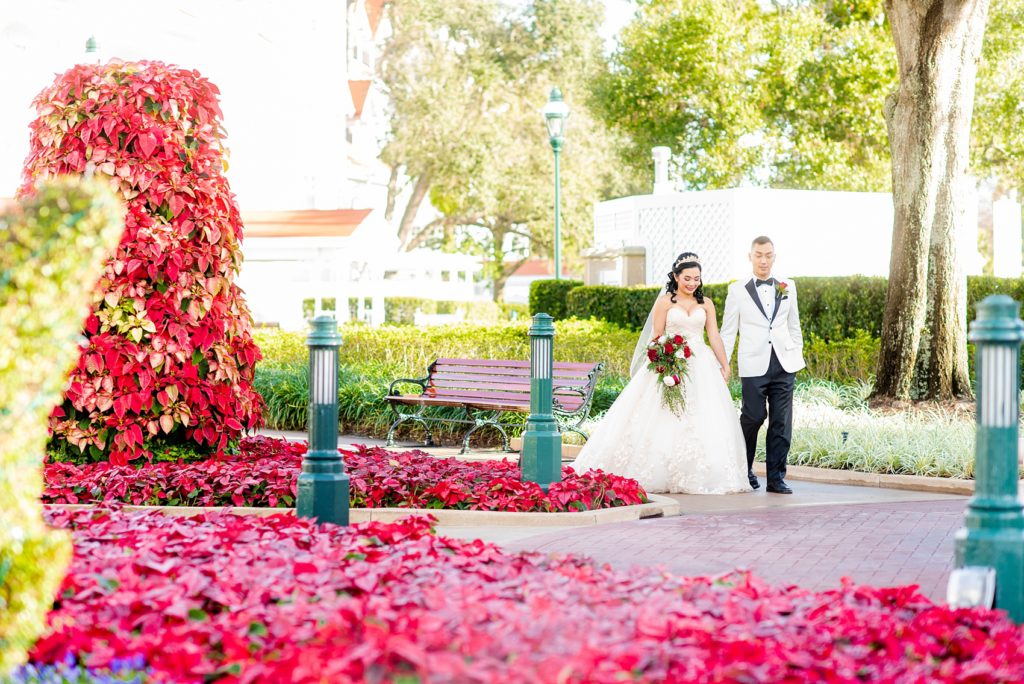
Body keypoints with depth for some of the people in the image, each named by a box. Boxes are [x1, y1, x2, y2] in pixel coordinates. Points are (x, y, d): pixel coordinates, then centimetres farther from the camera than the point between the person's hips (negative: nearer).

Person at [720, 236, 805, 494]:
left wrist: (798, 355, 14)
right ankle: (743, 469, 18)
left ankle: (776, 478, 6)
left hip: (784, 364, 3)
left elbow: (794, 326, 18)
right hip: (754, 364, -2)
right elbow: (728, 332, 5)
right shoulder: (738, 290, 4)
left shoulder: (788, 287, 11)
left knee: (781, 422, 0)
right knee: (754, 416, -5)